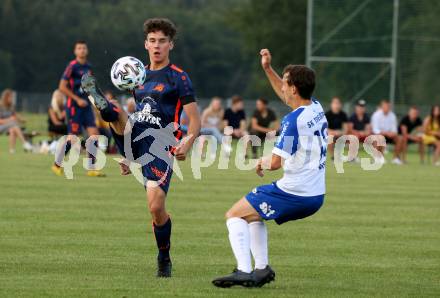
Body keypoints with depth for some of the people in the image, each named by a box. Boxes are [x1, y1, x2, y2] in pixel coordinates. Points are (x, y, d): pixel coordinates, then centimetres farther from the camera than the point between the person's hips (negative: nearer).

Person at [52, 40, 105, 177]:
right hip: (74, 106, -7)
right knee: (73, 137, -5)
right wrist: (77, 99, -15)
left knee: (94, 134, -5)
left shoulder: (88, 67, 12)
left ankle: (91, 168, -1)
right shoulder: (72, 66, -10)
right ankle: (57, 164, 13)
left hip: (86, 105, 7)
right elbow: (62, 87, -13)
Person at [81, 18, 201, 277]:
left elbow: (195, 120, -3)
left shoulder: (178, 78, 2)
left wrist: (187, 145, -22)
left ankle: (164, 259, 7)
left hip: (160, 148, -5)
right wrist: (128, 155, 26)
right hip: (135, 140, 5)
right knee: (119, 116, -26)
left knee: (156, 207, -13)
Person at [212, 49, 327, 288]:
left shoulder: (293, 121, -20)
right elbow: (286, 96, 28)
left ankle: (244, 271, -12)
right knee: (253, 213, 28)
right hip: (316, 197, 9)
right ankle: (262, 268, 19)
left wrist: (263, 162, 3)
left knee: (234, 215, 2)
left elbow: (276, 163, -19)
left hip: (293, 194, -9)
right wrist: (268, 69, 25)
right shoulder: (316, 108, 6)